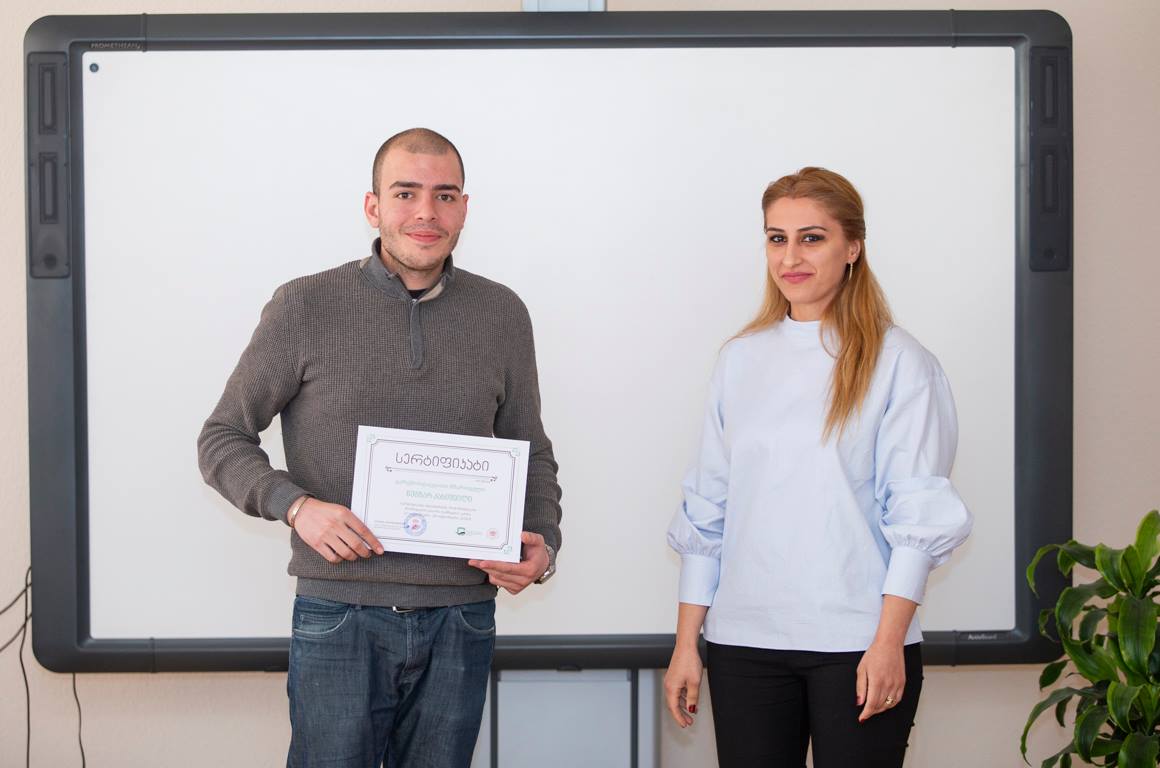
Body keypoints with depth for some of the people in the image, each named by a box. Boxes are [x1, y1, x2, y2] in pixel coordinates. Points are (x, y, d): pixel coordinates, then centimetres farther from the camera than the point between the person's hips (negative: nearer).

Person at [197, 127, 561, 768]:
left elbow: (531, 454, 16)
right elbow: (222, 439, 2)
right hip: (340, 618, -3)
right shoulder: (305, 308, -2)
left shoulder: (501, 315, 7)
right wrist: (295, 505, -15)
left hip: (461, 621, 3)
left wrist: (543, 544, -3)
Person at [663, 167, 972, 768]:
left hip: (856, 644, -3)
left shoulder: (898, 363, -1)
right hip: (745, 641, 3)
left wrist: (889, 643, -12)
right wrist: (685, 644, 7)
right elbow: (706, 509, 10)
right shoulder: (740, 360, 10)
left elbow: (918, 514, -5)